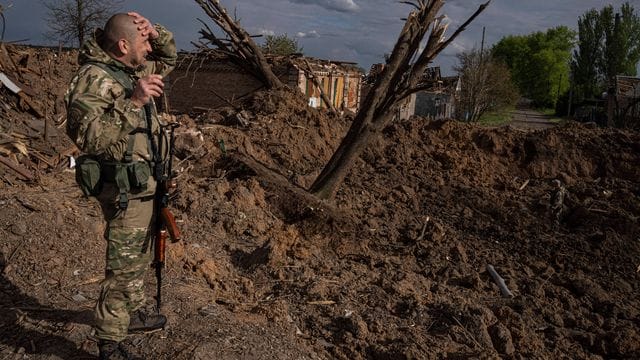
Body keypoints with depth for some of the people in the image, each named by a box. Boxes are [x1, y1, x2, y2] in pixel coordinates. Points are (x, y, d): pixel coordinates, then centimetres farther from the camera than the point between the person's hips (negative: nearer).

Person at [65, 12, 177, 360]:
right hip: (125, 191, -10)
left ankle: (134, 312, 43)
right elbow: (86, 135, -31)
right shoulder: (94, 78, -20)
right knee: (122, 269, -2)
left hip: (144, 186, 10)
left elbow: (168, 58, 23)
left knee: (139, 259, 24)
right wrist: (133, 102, -36)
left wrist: (155, 32, 2)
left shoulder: (132, 70, 7)